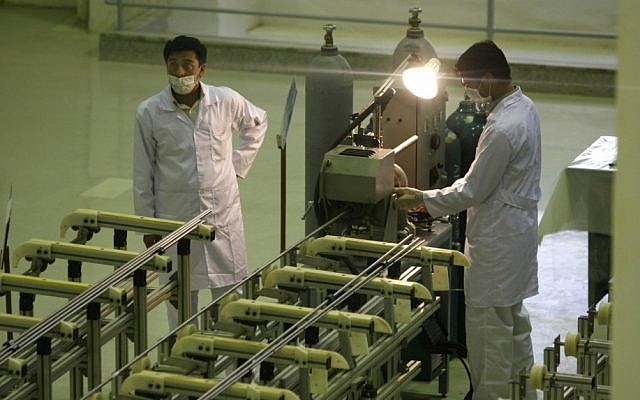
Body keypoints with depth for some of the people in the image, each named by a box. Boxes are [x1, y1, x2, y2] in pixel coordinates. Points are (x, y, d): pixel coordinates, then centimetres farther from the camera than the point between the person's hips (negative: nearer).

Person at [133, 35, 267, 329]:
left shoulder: (227, 101, -5)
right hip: (175, 219, -1)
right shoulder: (149, 113, -8)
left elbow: (257, 124, 18)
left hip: (223, 214, 1)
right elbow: (143, 175, 1)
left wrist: (238, 166, 9)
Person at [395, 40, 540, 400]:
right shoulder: (524, 107, 3)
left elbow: (473, 192, -21)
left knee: (489, 326, 1)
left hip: (497, 241, -10)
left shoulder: (502, 130, -29)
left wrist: (422, 199, -9)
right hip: (519, 228, 10)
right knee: (515, 320, 20)